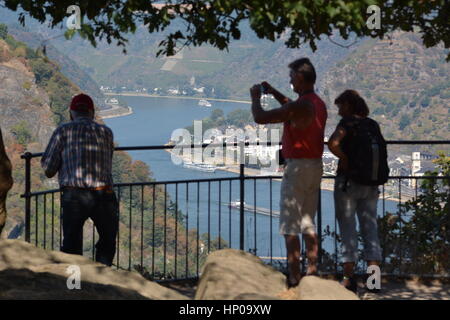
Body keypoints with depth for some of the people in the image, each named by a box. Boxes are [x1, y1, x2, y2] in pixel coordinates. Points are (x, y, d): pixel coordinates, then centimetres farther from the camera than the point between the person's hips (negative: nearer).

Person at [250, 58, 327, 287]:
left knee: (290, 225, -3)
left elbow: (260, 118, -19)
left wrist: (255, 97, -1)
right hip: (315, 166, 9)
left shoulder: (300, 106, -20)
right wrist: (273, 92, 28)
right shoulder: (319, 104, 9)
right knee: (308, 221, 15)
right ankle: (312, 270, 16)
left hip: (298, 167, -9)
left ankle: (294, 276, -2)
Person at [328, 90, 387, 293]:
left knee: (348, 229, 1)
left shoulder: (348, 122, -10)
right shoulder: (373, 125, 8)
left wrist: (344, 159, -12)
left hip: (348, 181, -5)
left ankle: (349, 278, 1)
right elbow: (382, 152, 19)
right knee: (370, 228, 8)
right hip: (371, 185, 5)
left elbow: (333, 144, -28)